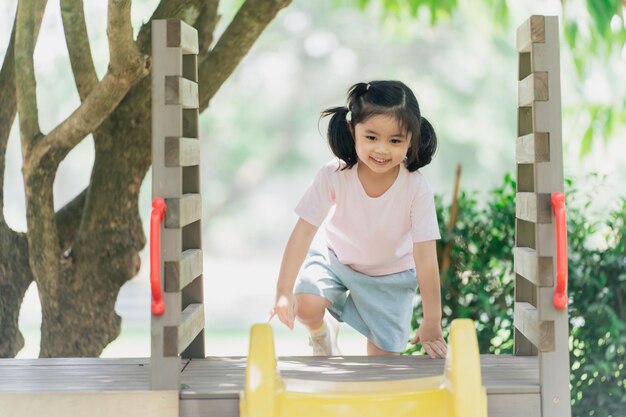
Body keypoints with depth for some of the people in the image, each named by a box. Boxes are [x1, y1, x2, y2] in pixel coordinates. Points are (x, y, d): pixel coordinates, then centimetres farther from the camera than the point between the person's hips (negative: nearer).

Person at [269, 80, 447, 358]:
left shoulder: (416, 188, -29)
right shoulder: (334, 175, -28)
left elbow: (425, 255, -27)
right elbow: (304, 231, -25)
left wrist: (431, 323, -24)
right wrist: (284, 292, -30)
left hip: (391, 276, 0)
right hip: (337, 261, 0)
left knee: (384, 356, 0)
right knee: (306, 306, -25)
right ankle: (322, 333, 12)